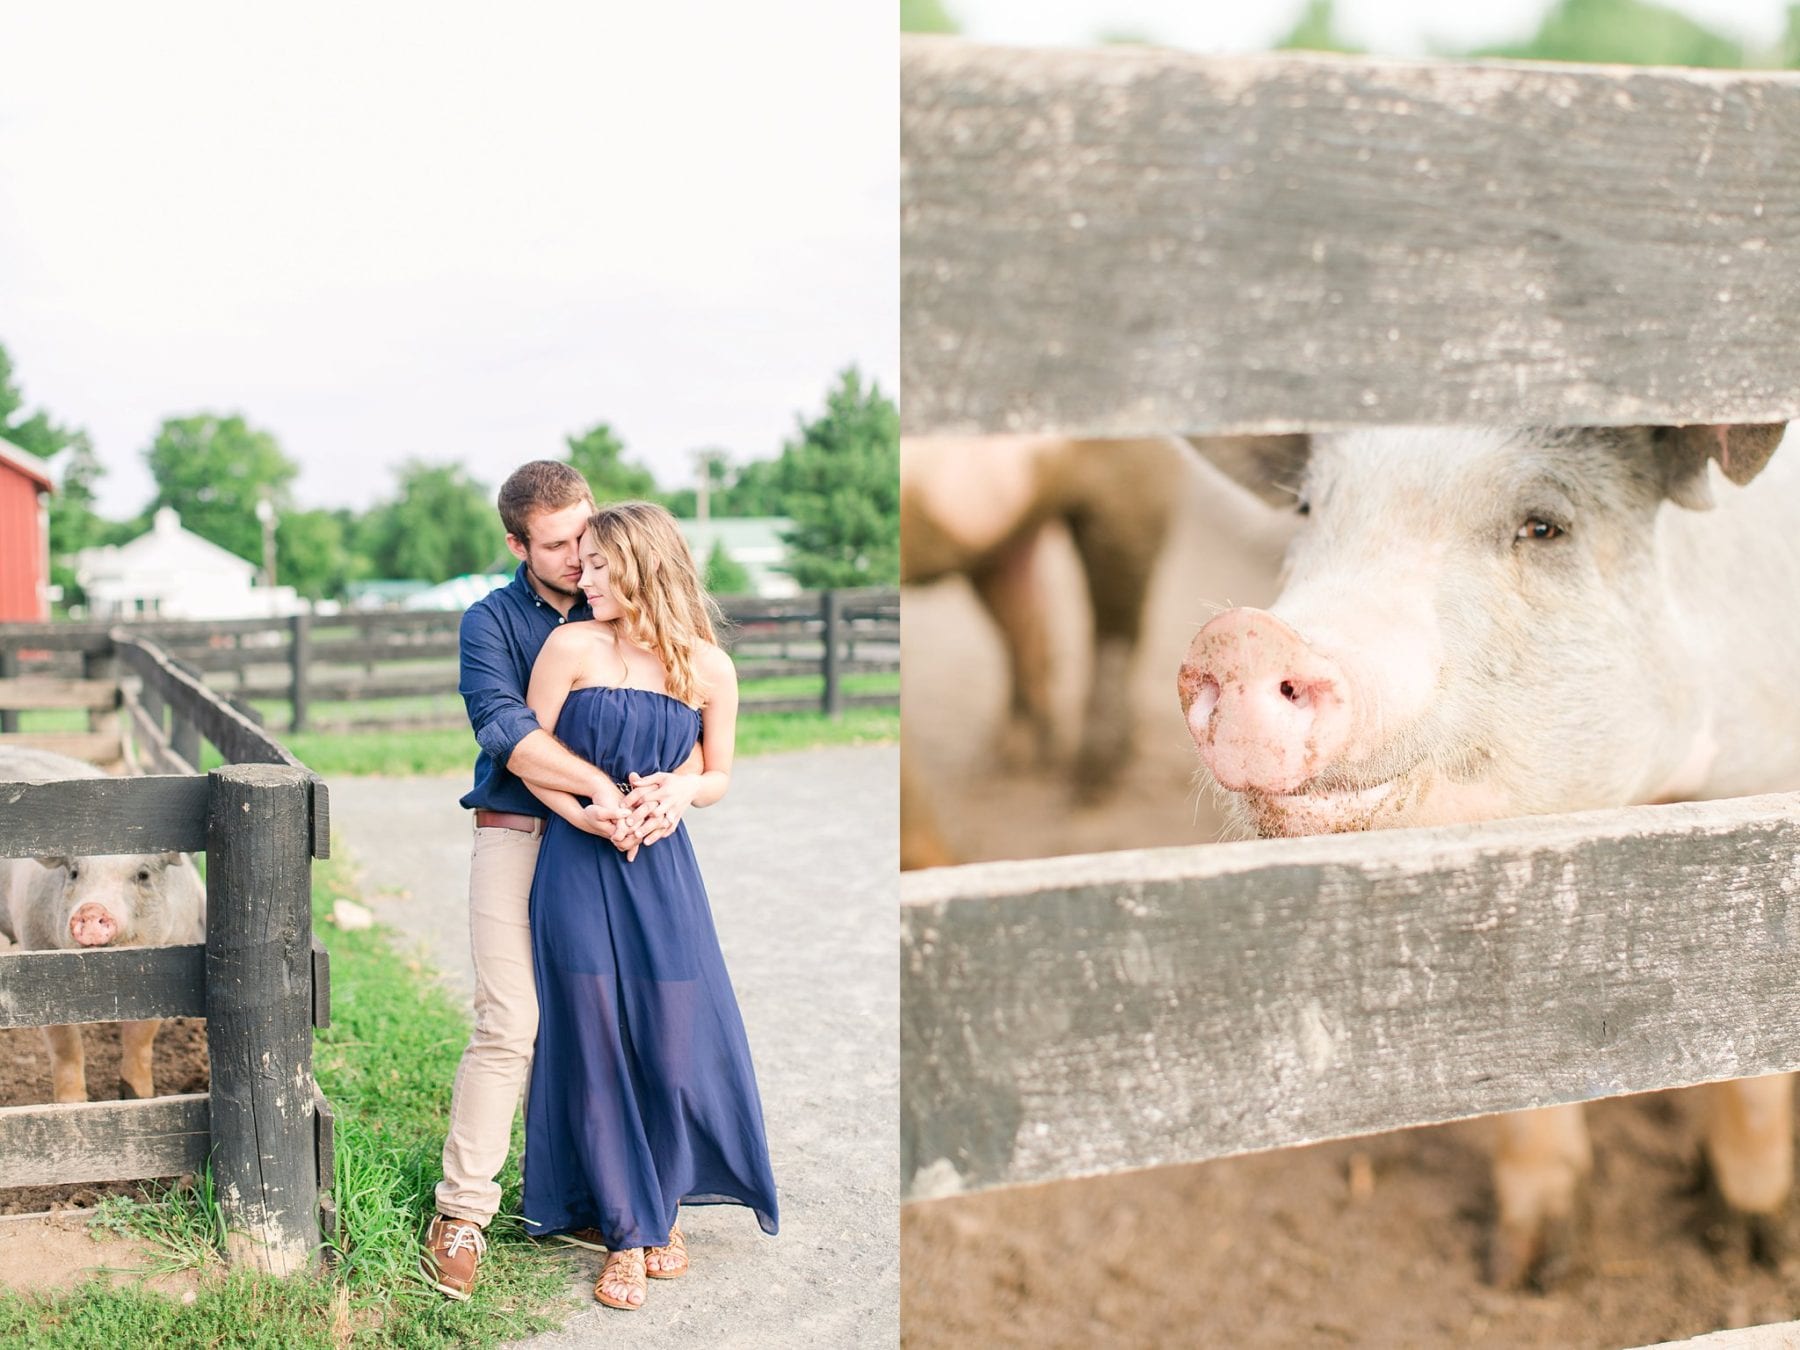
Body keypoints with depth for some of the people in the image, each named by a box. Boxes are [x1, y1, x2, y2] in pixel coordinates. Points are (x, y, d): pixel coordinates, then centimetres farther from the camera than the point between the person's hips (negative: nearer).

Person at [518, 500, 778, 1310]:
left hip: (661, 871, 1)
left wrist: (680, 791, -11)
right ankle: (627, 1233, 17)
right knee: (596, 1051, 3)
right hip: (577, 869, -1)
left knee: (675, 1050, 2)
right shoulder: (573, 648, -4)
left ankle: (663, 1206, 28)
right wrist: (597, 817, -13)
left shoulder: (708, 667, -1)